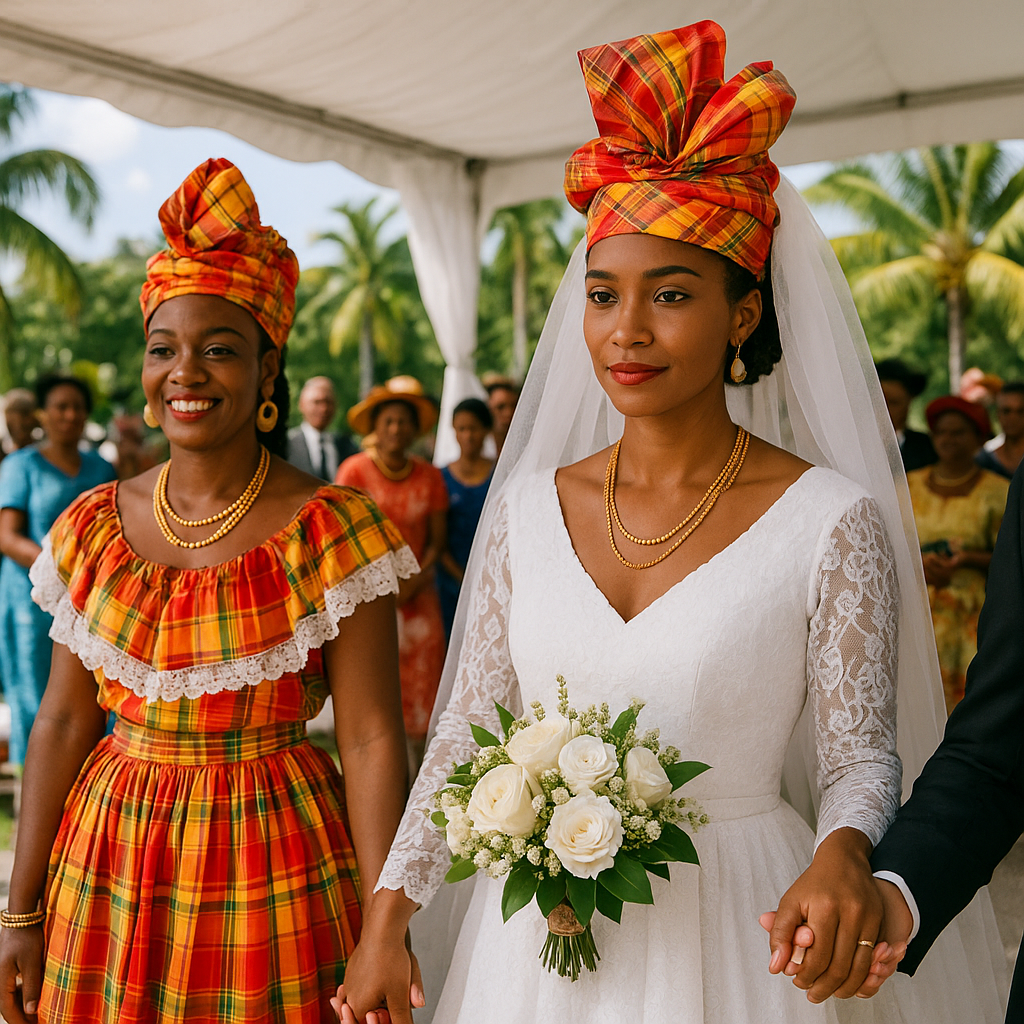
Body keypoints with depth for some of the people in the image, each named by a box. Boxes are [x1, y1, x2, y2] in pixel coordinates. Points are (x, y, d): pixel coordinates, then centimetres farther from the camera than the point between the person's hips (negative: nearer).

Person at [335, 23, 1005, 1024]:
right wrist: (386, 923, 2)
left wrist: (842, 855, -27)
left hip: (732, 939, -3)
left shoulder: (831, 520, -12)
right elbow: (465, 725, 3)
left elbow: (859, 755, -6)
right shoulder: (528, 503, -2)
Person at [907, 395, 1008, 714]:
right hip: (916, 612, 2)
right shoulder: (909, 486, 12)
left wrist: (967, 559, -17)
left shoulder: (997, 491, 2)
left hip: (973, 614, -2)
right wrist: (919, 562, -9)